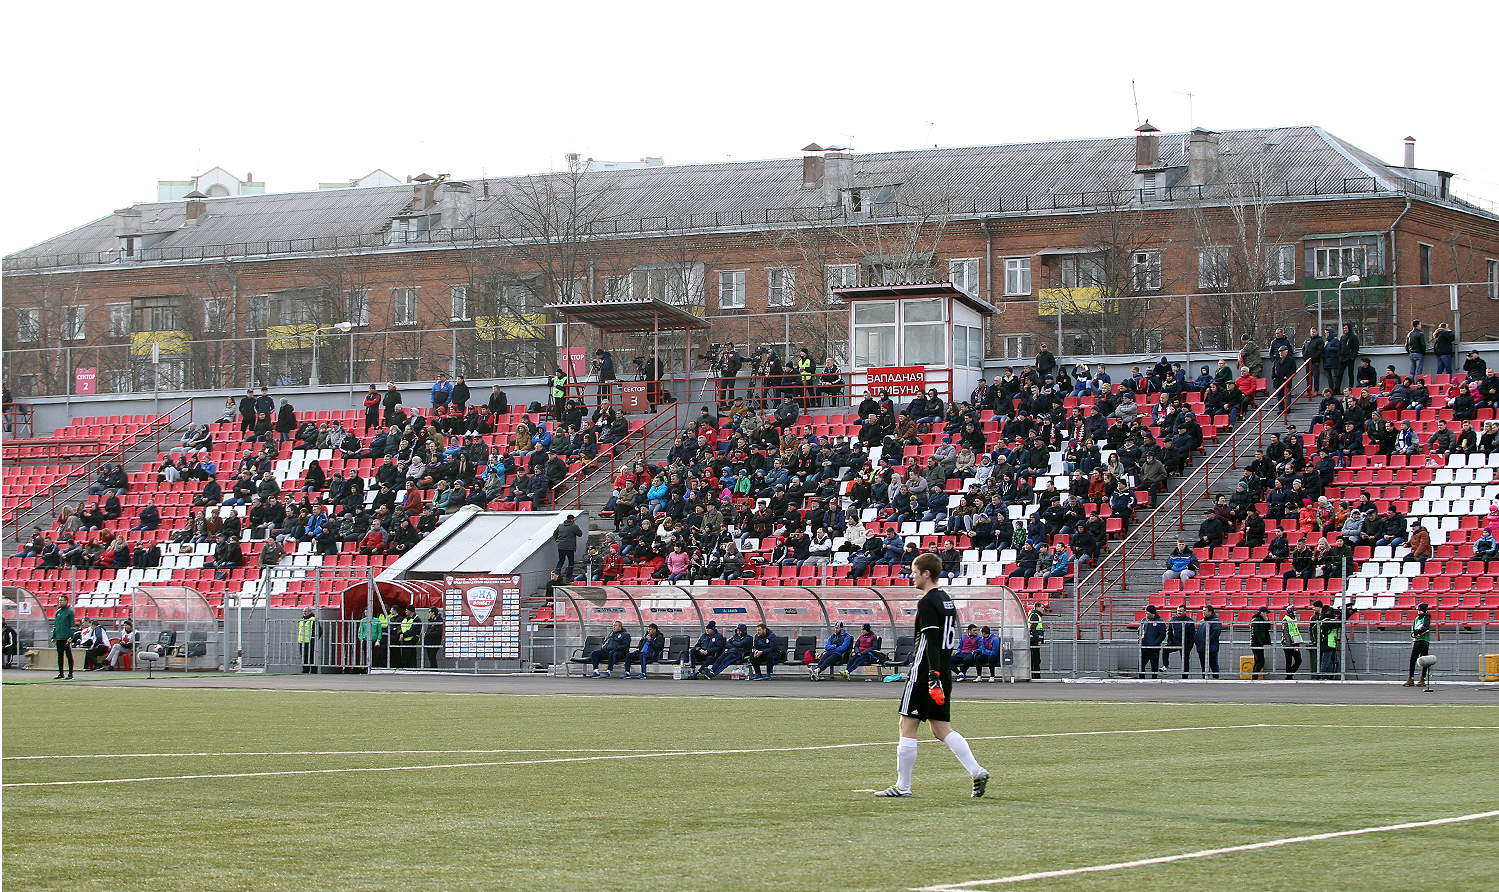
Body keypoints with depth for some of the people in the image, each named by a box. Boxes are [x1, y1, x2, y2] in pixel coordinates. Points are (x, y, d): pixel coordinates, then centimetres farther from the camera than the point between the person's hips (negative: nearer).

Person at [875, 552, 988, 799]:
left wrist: (933, 677, -27)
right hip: (945, 672, 9)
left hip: (925, 674, -9)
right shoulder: (947, 601, 15)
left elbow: (932, 642, -22)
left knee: (907, 727, -2)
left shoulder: (927, 603, -13)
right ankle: (977, 772, -2)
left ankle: (902, 786, 1)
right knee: (941, 729, 11)